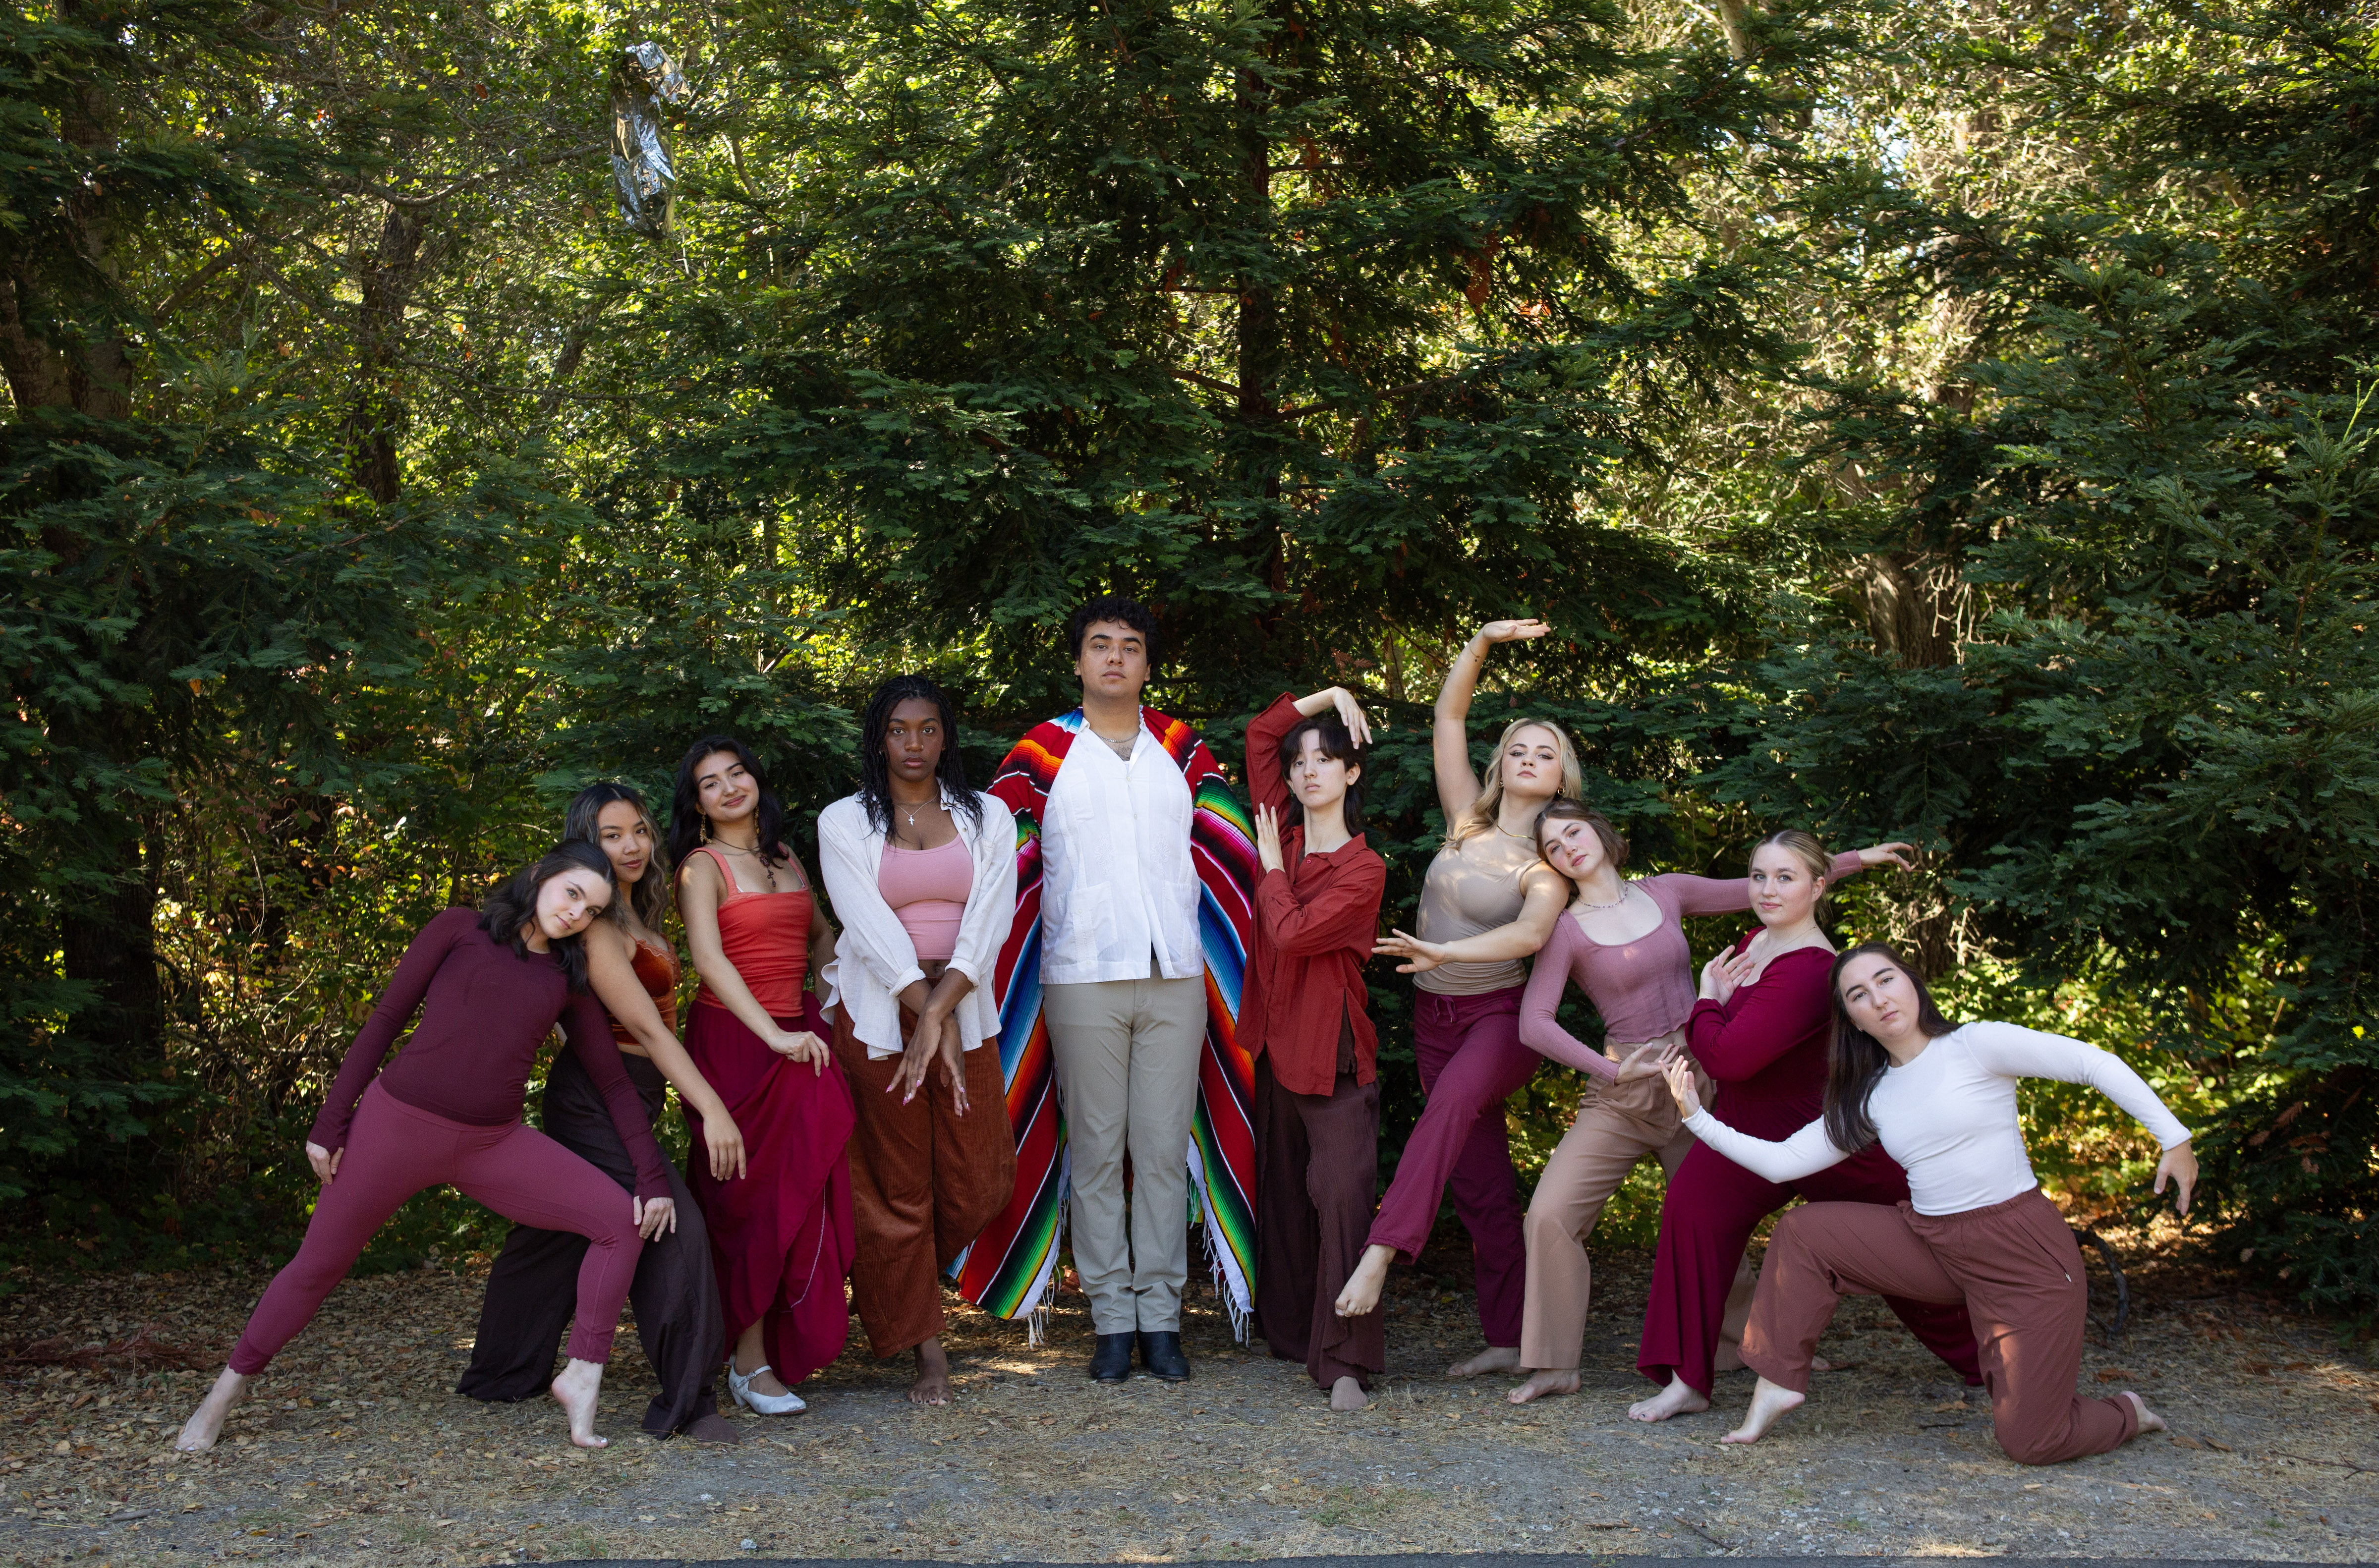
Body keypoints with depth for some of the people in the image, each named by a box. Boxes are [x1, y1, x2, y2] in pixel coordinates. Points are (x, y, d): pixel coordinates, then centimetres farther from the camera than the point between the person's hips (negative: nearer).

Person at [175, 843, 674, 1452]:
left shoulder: (568, 981, 10)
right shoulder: (461, 930, 1)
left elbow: (614, 1081, 9)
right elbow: (385, 1021, 1)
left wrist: (653, 1174, 1)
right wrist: (330, 1122, -3)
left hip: (492, 1145, 3)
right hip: (398, 1123, -3)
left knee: (623, 1218, -11)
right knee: (318, 1265, 7)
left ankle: (582, 1377, -4)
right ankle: (226, 1393, 29)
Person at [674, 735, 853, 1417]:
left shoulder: (784, 857, 15)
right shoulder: (703, 866, -4)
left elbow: (822, 935, 27)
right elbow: (709, 959, -18)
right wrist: (774, 1035, -27)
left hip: (794, 1034, 6)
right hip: (733, 1039, -6)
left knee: (806, 1188, 1)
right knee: (756, 1194, -5)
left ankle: (786, 1345, 12)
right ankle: (749, 1362, 2)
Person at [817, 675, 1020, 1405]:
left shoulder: (987, 818, 7)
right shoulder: (845, 822, 2)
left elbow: (988, 923, -4)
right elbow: (873, 931, -8)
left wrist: (940, 1013, -17)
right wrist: (928, 1020, -17)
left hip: (966, 1010, 2)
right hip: (879, 1017, -2)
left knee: (977, 1181, 1)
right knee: (898, 1186, 1)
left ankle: (909, 1276, 30)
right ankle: (926, 1347, 11)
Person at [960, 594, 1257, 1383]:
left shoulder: (1185, 752, 12)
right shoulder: (1041, 755, 4)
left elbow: (1231, 855, 15)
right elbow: (999, 863, 5)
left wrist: (1239, 948, 9)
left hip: (1177, 976, 2)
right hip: (1082, 980, -2)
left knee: (1166, 1147, 2)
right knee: (1096, 1149, 1)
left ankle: (1161, 1317, 8)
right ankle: (1112, 1318, 8)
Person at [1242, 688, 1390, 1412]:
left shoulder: (1364, 869, -8)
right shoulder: (1285, 833, 9)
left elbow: (1292, 933, -18)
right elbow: (1260, 734, 12)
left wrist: (1273, 869, -3)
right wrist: (1326, 697, 8)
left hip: (1334, 1057, -7)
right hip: (1276, 1044, 7)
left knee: (1342, 1196, -13)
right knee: (1284, 1194, 14)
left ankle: (1345, 1362, -14)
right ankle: (1290, 1331, 25)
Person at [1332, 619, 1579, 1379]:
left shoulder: (1552, 859, -5)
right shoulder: (1468, 821, 7)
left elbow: (1534, 932, -24)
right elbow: (1448, 720, 3)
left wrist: (1441, 952, -33)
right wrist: (1482, 642, -5)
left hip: (1503, 1015, -5)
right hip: (1435, 1016, 5)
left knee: (1451, 1102, -35)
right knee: (1480, 1181, 5)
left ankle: (1380, 1251, -46)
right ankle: (1508, 1339, 10)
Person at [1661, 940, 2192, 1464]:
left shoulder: (1977, 1045, -10)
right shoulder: (1871, 1099, 6)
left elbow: (2094, 1063, -9)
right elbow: (1782, 1162, 3)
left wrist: (2173, 1137, -13)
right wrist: (1698, 1117, -4)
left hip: (2027, 1252, -6)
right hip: (1933, 1245, 6)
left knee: (2030, 1444, -7)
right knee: (1802, 1232, -6)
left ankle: (2125, 1413, 25)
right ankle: (1778, 1380, 3)